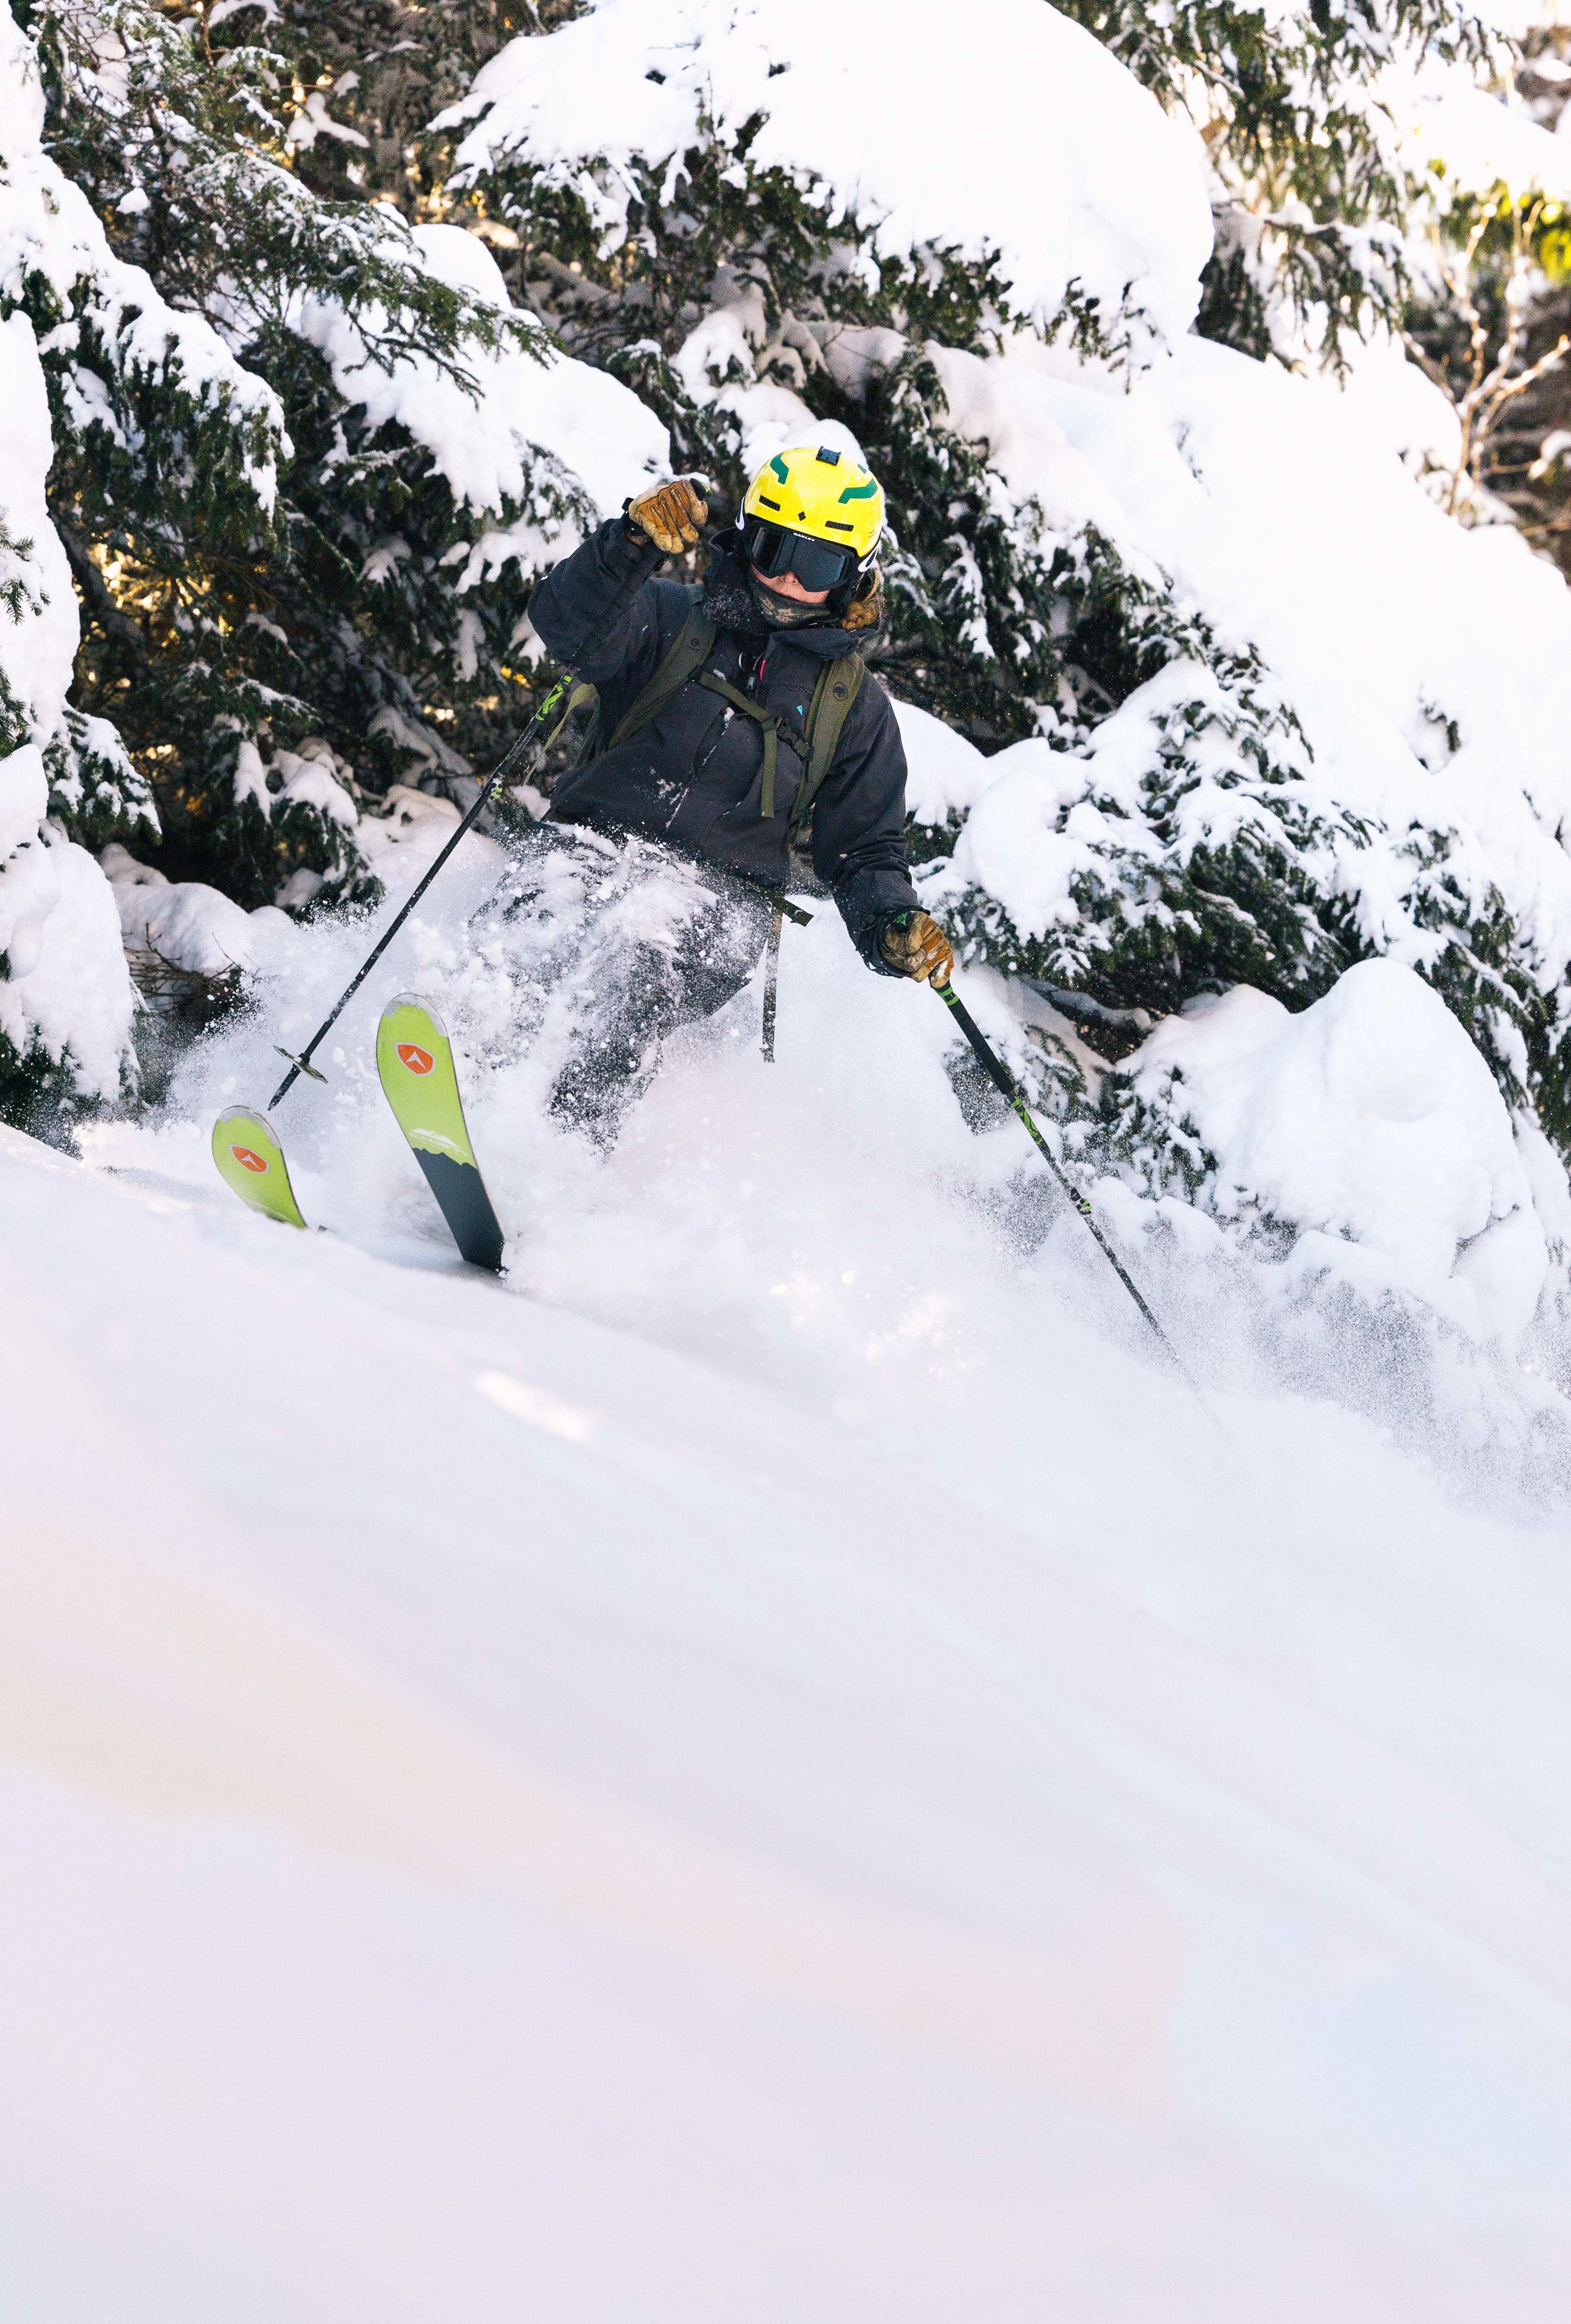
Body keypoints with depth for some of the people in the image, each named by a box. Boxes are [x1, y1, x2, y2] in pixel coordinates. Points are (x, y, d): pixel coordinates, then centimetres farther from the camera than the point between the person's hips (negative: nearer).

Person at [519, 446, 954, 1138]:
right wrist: (633, 544, -25)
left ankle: (569, 1132, -44)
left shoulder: (855, 705, 18)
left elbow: (863, 851, 20)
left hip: (722, 893, -1)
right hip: (597, 847, 1)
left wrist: (897, 929, -2)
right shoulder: (673, 620, 13)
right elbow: (570, 628, -6)